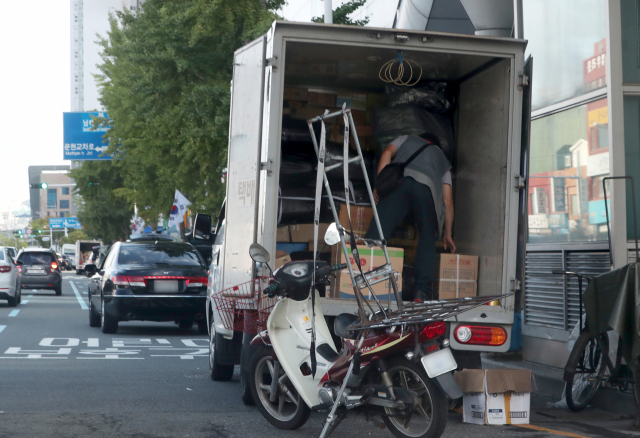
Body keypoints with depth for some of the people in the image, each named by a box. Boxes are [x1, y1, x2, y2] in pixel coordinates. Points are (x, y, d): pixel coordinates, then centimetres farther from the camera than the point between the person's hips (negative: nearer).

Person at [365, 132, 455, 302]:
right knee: (427, 240, 13)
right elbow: (448, 201, 32)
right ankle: (422, 291, -2)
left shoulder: (406, 139, 40)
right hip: (427, 186, 1)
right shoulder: (441, 157, 41)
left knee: (376, 231, -9)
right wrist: (447, 234, 36)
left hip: (400, 179, -1)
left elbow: (387, 153, 16)